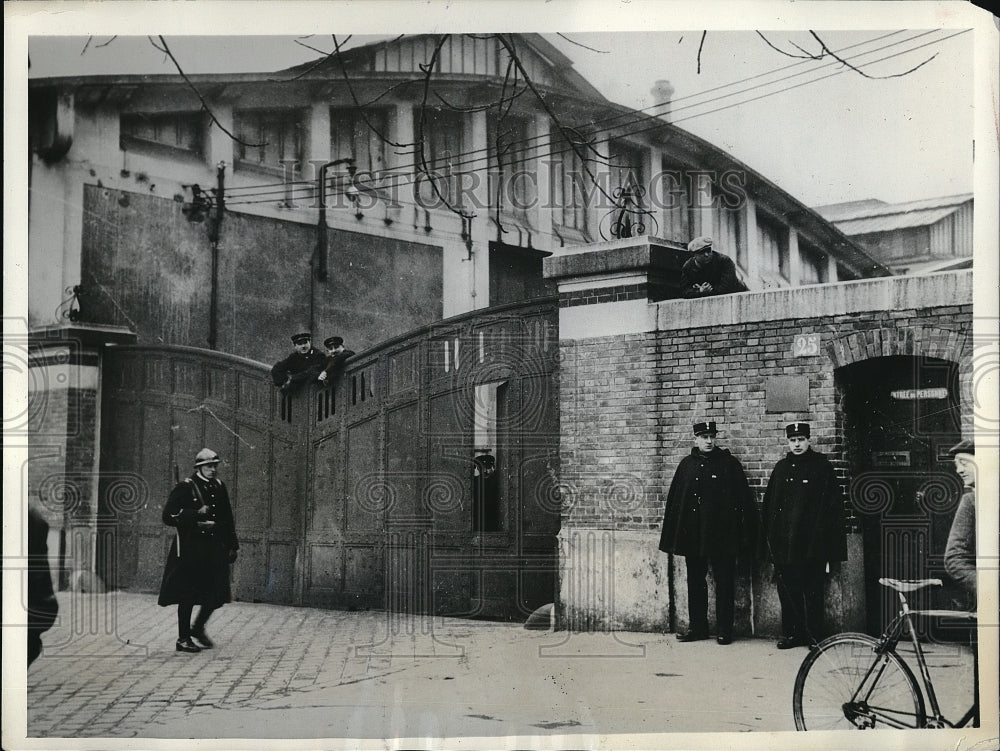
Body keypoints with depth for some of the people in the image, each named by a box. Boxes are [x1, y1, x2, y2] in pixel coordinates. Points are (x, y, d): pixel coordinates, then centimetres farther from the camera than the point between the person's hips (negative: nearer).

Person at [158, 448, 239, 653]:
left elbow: (227, 518, 18)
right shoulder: (185, 487, -7)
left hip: (215, 547, 6)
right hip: (190, 548, -6)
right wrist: (196, 515, -20)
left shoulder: (219, 487, 11)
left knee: (217, 593, 2)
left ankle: (198, 628, 24)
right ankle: (183, 639, 13)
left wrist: (232, 546, 15)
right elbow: (168, 516, -11)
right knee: (188, 596, 2)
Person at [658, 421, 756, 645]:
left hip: (722, 535, -3)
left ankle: (725, 629, 10)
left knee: (724, 583, 3)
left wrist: (745, 532, -7)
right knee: (695, 582, 10)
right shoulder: (686, 465, 7)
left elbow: (744, 499, -1)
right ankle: (697, 626, 20)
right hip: (693, 536, 3)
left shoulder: (729, 464, 0)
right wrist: (673, 537, 3)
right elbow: (674, 500, 7)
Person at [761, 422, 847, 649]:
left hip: (812, 543, -4)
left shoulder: (822, 468, 0)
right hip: (784, 543, 4)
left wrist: (829, 547, -7)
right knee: (787, 590, 7)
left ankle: (814, 636, 9)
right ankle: (792, 633, 16)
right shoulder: (781, 468, 12)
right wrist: (770, 538, 7)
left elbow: (834, 507, -3)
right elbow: (769, 504, 13)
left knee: (812, 592, 1)